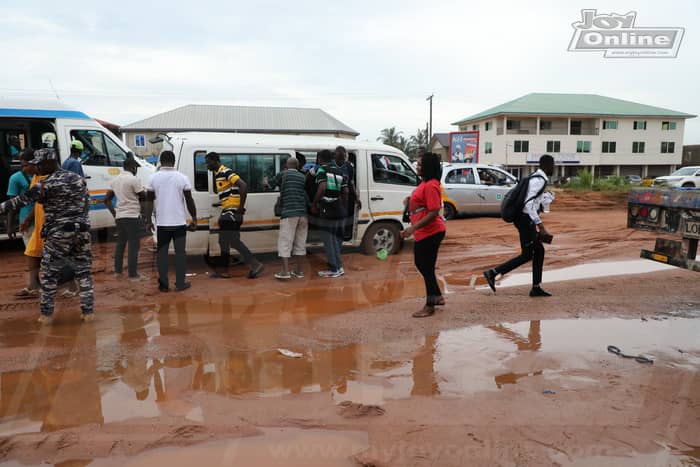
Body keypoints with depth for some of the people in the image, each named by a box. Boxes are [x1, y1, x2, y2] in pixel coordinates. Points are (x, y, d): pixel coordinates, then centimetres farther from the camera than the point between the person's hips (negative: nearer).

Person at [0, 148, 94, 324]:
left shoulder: (46, 184, -6)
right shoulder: (78, 179, 9)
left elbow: (22, 200, -8)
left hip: (58, 234, -4)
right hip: (82, 231, 4)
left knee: (49, 274, 8)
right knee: (84, 271, 8)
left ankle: (46, 314, 12)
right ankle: (88, 311, 7)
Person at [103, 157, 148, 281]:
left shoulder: (116, 180, 12)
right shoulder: (134, 179, -12)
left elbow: (106, 199, 13)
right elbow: (144, 197, -8)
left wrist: (114, 213, 15)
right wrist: (143, 190, 12)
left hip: (119, 217, 8)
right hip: (132, 217, -8)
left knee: (120, 243, 16)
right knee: (133, 246, -4)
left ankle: (118, 271, 22)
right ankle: (133, 275, -4)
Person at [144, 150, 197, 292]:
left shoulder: (153, 178, -1)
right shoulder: (182, 178, -5)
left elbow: (149, 201, 1)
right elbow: (189, 201, -1)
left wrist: (148, 220, 9)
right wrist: (194, 219, 8)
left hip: (162, 223, 1)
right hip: (179, 223, -1)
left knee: (162, 253, 10)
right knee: (180, 252, 7)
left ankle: (163, 284, 12)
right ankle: (180, 284, 10)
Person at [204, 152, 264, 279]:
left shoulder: (226, 172, -12)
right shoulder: (218, 174, 17)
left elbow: (243, 186, -23)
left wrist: (241, 207, -22)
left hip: (232, 212, -10)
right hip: (226, 212, 10)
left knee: (234, 241, -10)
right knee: (224, 241, 13)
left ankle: (255, 264, -5)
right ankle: (223, 270, 20)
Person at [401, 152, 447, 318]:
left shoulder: (431, 186, -19)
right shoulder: (425, 183, 12)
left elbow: (434, 212, -25)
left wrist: (413, 228, -26)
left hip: (430, 233, -11)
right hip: (423, 233, 11)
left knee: (427, 268, 0)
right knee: (420, 264, 20)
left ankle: (430, 306, 15)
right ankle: (438, 297, 33)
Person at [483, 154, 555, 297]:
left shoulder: (537, 178, 14)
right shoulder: (539, 181, -17)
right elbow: (529, 204, -26)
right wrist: (540, 226, -26)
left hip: (526, 219, 10)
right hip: (526, 219, -10)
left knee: (539, 251, 13)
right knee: (526, 255, -3)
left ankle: (536, 288, 18)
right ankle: (493, 273, -2)